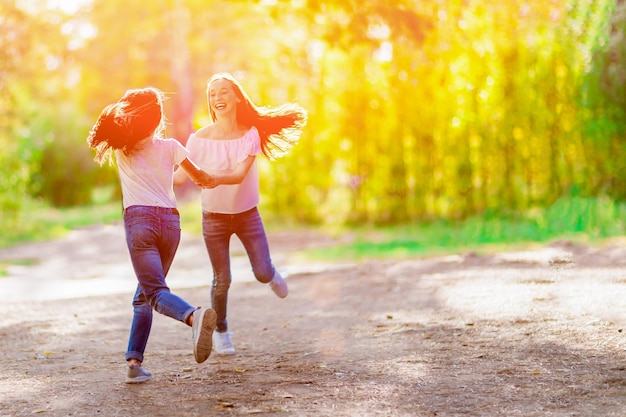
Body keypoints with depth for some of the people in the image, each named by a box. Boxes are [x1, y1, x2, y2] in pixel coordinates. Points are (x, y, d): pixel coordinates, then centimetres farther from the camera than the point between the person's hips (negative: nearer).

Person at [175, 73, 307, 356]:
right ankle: (220, 332, 25)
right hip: (214, 216, 0)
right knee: (222, 280, 2)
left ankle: (272, 275, 33)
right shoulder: (200, 139, -12)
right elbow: (181, 175, -14)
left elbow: (240, 173, -25)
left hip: (247, 214, 1)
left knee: (263, 273, -6)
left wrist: (216, 179, -46)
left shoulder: (250, 135, -11)